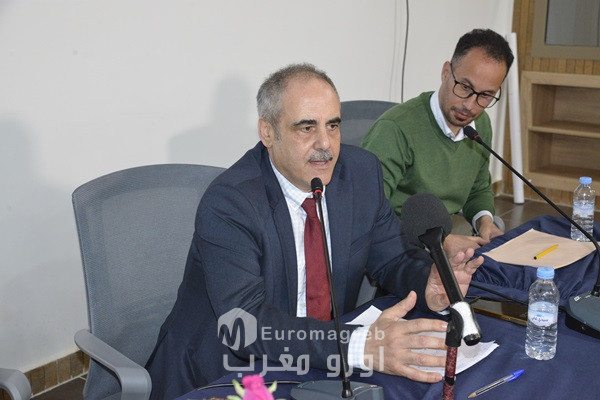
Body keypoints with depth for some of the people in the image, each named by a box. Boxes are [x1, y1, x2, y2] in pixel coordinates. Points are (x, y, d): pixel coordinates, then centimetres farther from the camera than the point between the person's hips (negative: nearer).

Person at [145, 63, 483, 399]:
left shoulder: (362, 171, -3)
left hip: (324, 364, 5)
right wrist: (361, 346, -41)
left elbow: (393, 258, 5)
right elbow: (243, 322, -30)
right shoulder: (228, 203, -21)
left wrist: (430, 287, -19)